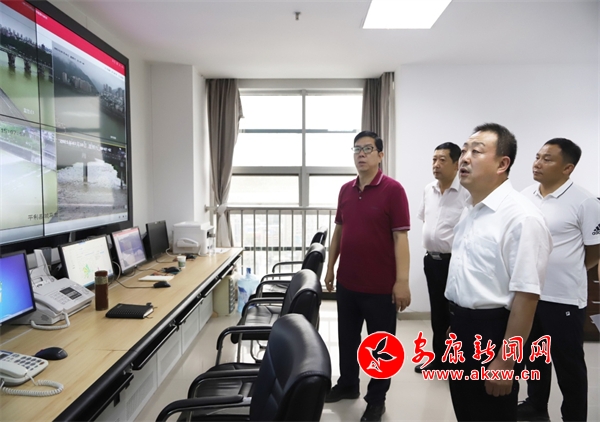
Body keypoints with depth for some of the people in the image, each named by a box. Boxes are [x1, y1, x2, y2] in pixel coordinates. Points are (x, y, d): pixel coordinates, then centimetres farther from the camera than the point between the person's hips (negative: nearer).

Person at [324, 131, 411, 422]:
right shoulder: (345, 190, 6)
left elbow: (400, 237, -15)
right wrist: (330, 267, 12)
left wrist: (402, 281, -18)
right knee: (347, 338, 20)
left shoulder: (393, 190, -12)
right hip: (347, 281, 6)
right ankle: (347, 384, 41)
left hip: (381, 285, -6)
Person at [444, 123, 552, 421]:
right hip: (461, 328, 8)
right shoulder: (470, 212, 8)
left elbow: (526, 296, -23)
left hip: (491, 332, -8)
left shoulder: (521, 217, -22)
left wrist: (505, 362, -19)